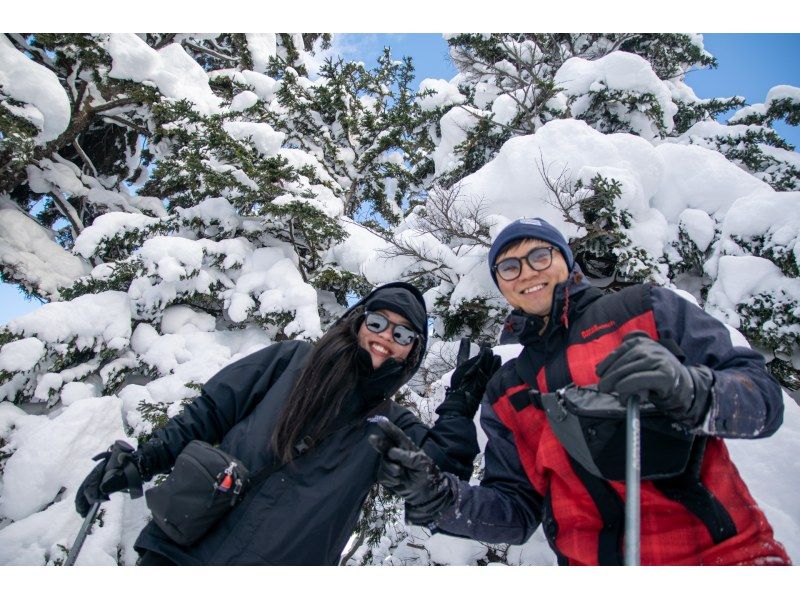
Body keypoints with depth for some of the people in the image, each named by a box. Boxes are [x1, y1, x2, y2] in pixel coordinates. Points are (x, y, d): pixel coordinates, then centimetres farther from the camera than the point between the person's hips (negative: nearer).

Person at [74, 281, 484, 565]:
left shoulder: (391, 427, 7)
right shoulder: (293, 360, 4)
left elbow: (442, 468, -6)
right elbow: (210, 412, 6)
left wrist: (462, 399, -7)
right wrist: (142, 461, -2)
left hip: (287, 563, 0)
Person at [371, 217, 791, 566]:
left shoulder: (647, 308, 4)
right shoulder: (504, 396, 11)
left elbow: (764, 396, -2)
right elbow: (519, 511, 9)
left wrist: (689, 391, -23)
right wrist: (437, 496, -8)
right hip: (593, 560, 2)